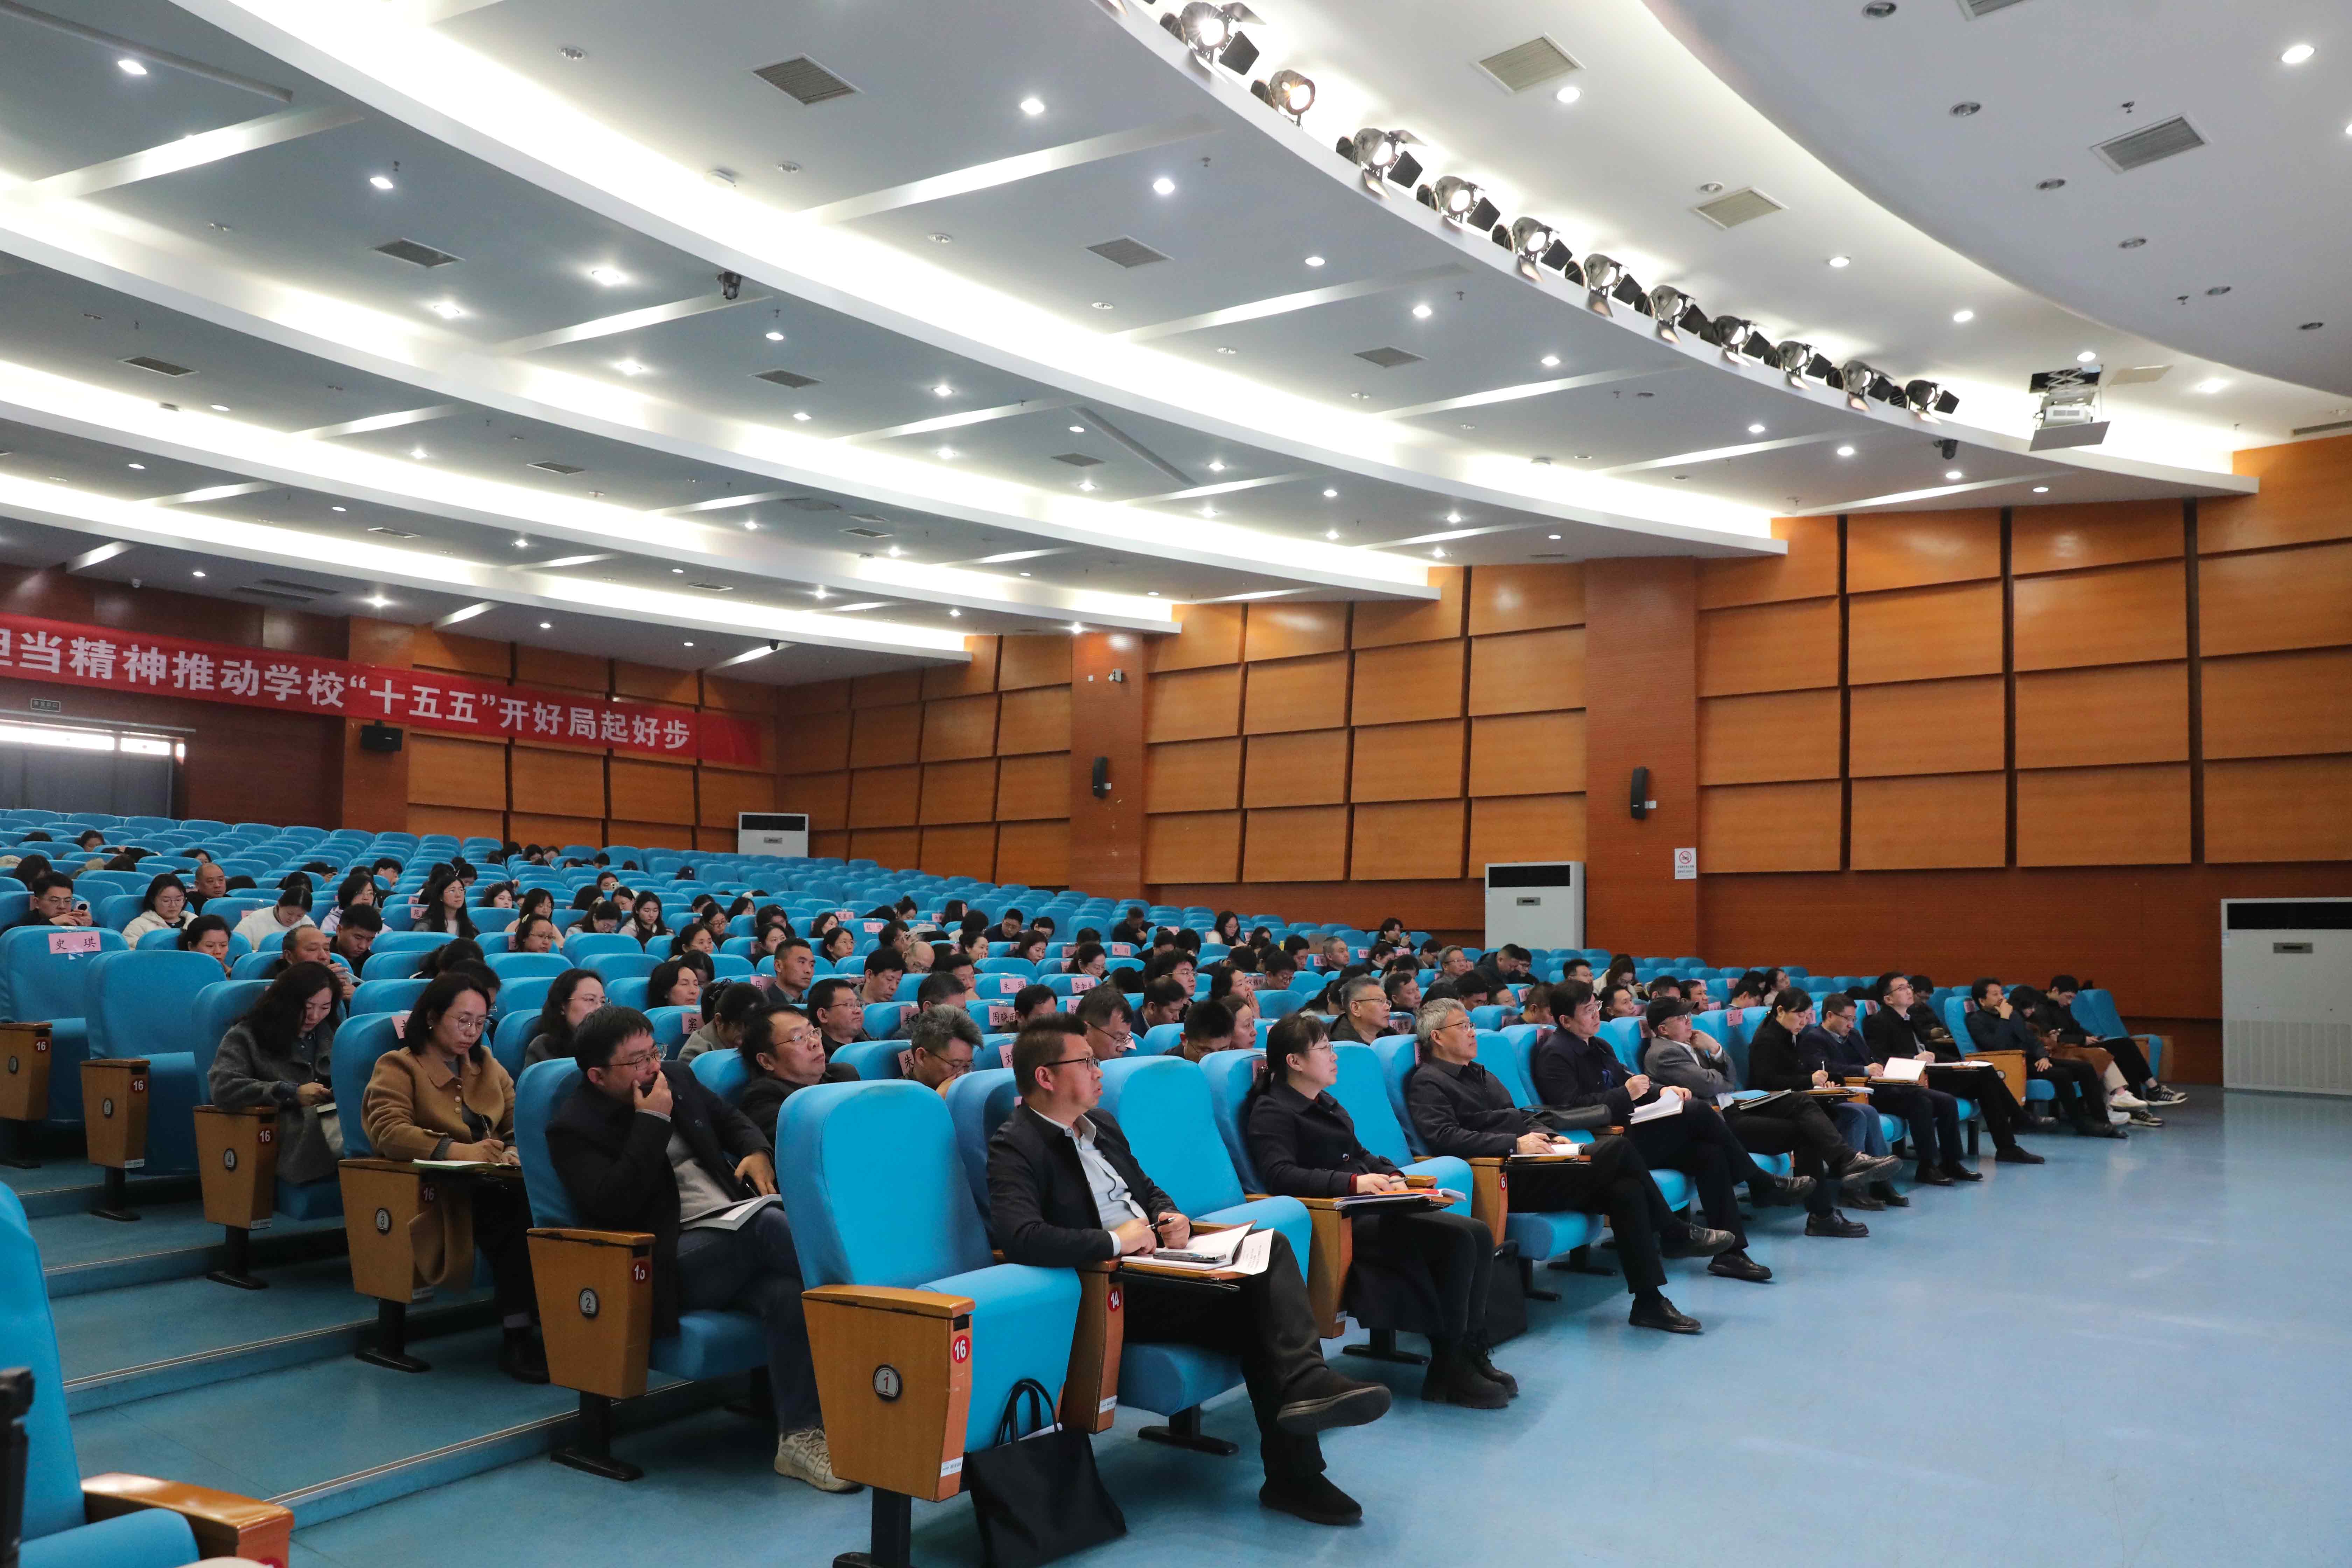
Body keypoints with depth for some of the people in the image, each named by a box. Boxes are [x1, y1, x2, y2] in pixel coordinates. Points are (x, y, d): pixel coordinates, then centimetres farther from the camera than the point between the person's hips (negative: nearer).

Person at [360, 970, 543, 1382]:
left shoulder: (485, 1063, 22)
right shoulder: (398, 1067, 4)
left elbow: (519, 1119, 17)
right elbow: (389, 1131, -13)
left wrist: (518, 1148, -8)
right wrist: (459, 1151, -26)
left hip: (486, 1182, 5)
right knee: (512, 1206, -36)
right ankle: (516, 1336, -31)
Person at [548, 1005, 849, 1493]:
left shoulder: (677, 1077, 17)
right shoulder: (573, 1128, 0)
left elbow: (731, 1119, 33)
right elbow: (610, 1206, -15)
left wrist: (756, 1151, 10)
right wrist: (652, 1123, -13)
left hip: (739, 1225, 5)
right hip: (675, 1260, -5)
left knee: (787, 1292, -30)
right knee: (768, 1226, -36)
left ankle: (801, 1434, -26)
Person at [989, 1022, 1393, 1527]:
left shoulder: (1100, 1124, 16)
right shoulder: (1016, 1146, -12)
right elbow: (1019, 1238, -29)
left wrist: (1172, 1218, 3)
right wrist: (1116, 1242, -22)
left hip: (1153, 1260, 8)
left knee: (1270, 1246, -15)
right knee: (1255, 1307, -21)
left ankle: (1305, 1384, -28)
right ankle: (1293, 1475, -14)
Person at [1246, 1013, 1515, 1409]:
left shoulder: (1325, 1102, 24)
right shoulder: (1272, 1112, -6)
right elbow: (1281, 1176, -21)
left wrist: (1391, 1175, 9)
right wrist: (1354, 1182, -28)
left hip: (1372, 1206, 9)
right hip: (1342, 1222, -9)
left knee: (1480, 1235, -9)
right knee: (1457, 1240, -24)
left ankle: (1471, 1351, -3)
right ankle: (1448, 1372, -14)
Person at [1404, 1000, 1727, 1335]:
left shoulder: (1479, 1074, 27)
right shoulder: (1427, 1083, -3)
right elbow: (1445, 1138, -18)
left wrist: (1551, 1136, 9)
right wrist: (1515, 1144, -22)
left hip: (1534, 1163, 9)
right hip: (1509, 1179, -9)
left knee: (1625, 1188, -16)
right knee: (1619, 1149, -21)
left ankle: (1650, 1302, -9)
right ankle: (1674, 1235, -6)